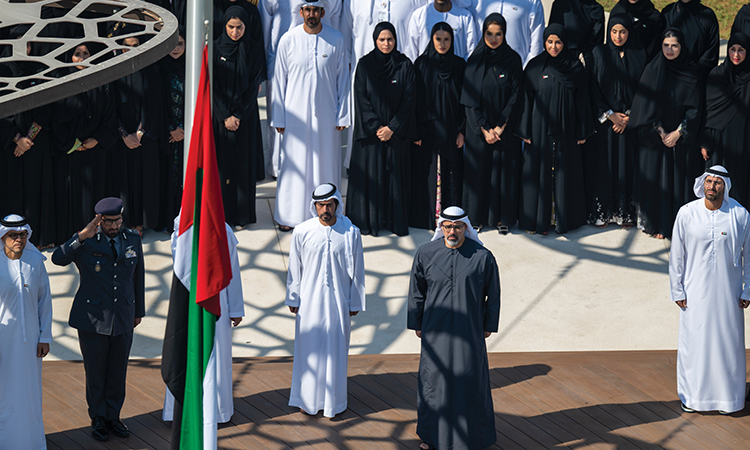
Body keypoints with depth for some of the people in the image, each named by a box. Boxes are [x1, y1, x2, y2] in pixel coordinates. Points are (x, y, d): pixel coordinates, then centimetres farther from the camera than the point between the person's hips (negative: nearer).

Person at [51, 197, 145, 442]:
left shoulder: (132, 239, 0)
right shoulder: (86, 242, -11)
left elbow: (138, 275, 11)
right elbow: (58, 258, -29)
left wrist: (139, 311, 15)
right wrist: (81, 236, -39)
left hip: (123, 319, 3)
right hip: (93, 320, -3)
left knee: (118, 371, 12)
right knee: (95, 372, 9)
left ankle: (113, 416, 28)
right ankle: (98, 419, 24)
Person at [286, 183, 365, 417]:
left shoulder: (351, 233, -7)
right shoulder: (302, 232, -7)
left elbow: (357, 271, 0)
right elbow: (294, 268, 2)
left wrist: (355, 303, 3)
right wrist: (293, 299, 4)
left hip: (338, 300, 0)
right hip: (310, 300, 0)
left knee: (336, 349, 6)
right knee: (309, 348, 8)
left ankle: (333, 400, 18)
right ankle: (308, 399, 22)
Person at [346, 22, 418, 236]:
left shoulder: (405, 66, 1)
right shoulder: (365, 65, 0)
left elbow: (409, 100, -2)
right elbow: (361, 99, -3)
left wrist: (392, 128, -10)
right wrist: (376, 127, -11)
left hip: (397, 132, 0)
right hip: (369, 130, 0)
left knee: (395, 175, 3)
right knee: (370, 175, 1)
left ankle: (396, 220, 10)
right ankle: (368, 221, 8)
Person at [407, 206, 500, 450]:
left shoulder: (482, 257, -7)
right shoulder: (425, 254, -3)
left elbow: (493, 294, 1)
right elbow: (416, 292, 6)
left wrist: (489, 325, 3)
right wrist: (416, 324, 8)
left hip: (469, 330, -1)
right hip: (436, 331, 1)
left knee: (469, 379, 3)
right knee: (434, 377, 8)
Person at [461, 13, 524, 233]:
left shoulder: (513, 60, -1)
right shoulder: (475, 60, 0)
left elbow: (516, 97, -4)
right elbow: (469, 99, -3)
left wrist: (500, 127, -11)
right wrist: (484, 129, -10)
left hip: (506, 129, 0)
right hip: (478, 129, 0)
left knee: (504, 171, 1)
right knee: (478, 171, 2)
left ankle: (502, 217, 10)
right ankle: (477, 216, 12)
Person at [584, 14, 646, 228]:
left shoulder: (639, 56, 5)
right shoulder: (599, 53, 0)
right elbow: (593, 88, -3)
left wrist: (628, 116, -6)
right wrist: (610, 114, -9)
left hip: (628, 120, 1)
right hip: (602, 119, -1)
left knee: (626, 164, 1)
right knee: (602, 164, -1)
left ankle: (625, 212, 8)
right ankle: (600, 212, 6)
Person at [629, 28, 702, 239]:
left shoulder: (692, 73, 0)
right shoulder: (653, 70, -2)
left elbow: (694, 107, -1)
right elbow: (646, 105, -4)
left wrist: (679, 132, -10)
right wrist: (660, 132, -11)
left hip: (682, 137, 1)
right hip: (655, 138, -1)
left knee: (680, 179, 2)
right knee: (656, 179, 1)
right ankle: (656, 224, 9)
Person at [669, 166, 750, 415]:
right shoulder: (687, 213, -7)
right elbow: (676, 255, 0)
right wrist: (677, 291, 0)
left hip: (727, 291, 0)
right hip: (696, 291, 0)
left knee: (728, 340, 6)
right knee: (693, 339, 5)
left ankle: (727, 395, 20)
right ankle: (691, 395, 20)